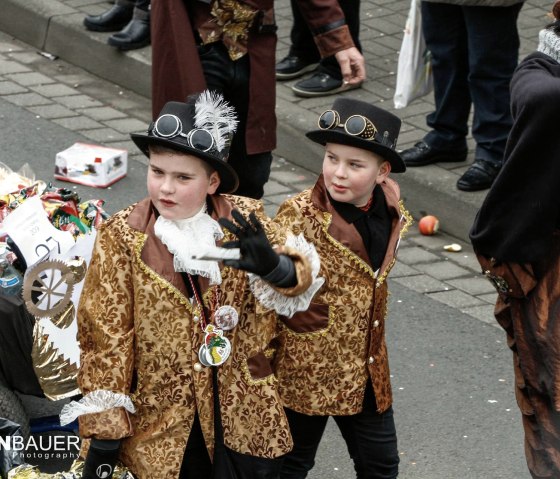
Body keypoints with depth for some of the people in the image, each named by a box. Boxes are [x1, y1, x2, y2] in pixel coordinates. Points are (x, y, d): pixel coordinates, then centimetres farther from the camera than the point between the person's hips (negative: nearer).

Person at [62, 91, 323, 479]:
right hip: (162, 414, -1)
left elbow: (299, 276, -12)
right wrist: (103, 434, -12)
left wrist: (271, 263, -37)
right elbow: (104, 333, -9)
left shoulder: (245, 220, -5)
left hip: (245, 406, 2)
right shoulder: (122, 236, -10)